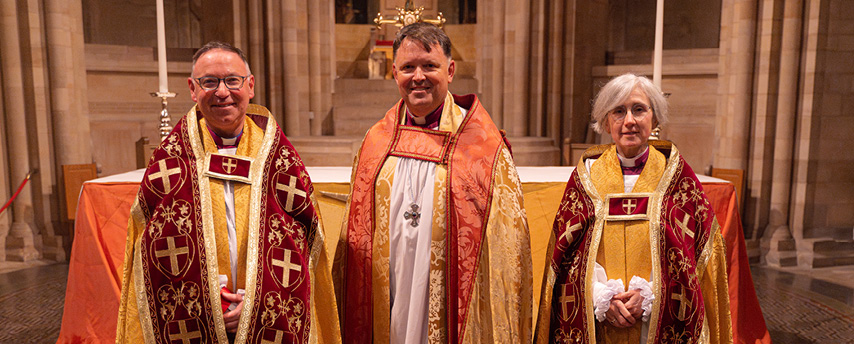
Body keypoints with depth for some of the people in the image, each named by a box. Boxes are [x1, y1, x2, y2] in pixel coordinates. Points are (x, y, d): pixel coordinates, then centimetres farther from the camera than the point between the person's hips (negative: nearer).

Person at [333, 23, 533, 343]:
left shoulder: (483, 146, -7)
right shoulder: (375, 143, 3)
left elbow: (506, 243, -6)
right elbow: (355, 238, 9)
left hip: (451, 317, -2)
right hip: (385, 317, 3)